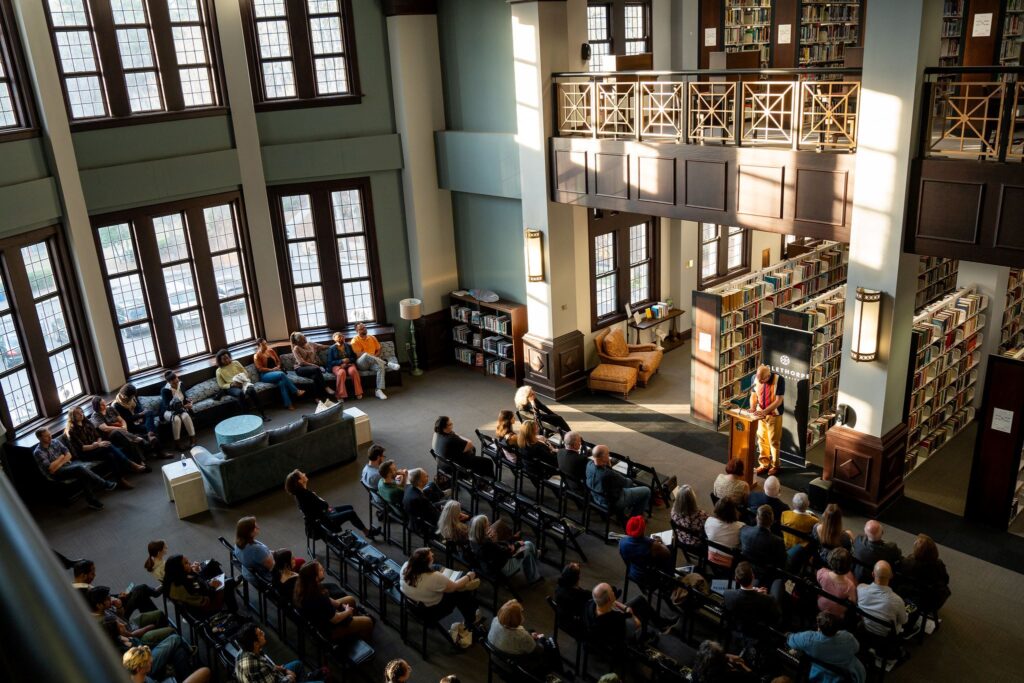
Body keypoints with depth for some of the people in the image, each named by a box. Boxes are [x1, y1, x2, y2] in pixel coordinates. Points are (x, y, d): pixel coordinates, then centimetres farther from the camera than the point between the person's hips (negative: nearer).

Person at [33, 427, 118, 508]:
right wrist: (61, 458, -8)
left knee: (85, 467, -30)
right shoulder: (38, 452, -11)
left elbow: (69, 455, 5)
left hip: (68, 465, 5)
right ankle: (104, 484, -24)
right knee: (80, 468, -33)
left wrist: (59, 463, -11)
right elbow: (51, 469, -18)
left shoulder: (55, 441, 6)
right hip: (57, 473, -5)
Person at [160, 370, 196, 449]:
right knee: (176, 419, -36)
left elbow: (184, 397, 12)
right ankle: (177, 442, -24)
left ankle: (192, 438, -23)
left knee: (186, 416, -31)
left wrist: (188, 402, -12)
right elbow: (168, 406, -26)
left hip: (180, 408, 4)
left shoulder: (180, 385, -4)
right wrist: (184, 406, -34)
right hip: (168, 411, -4)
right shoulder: (165, 390, -20)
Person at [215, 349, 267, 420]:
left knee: (251, 390, -34)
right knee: (239, 393, -39)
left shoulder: (235, 363, 12)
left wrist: (243, 380, -8)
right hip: (231, 387, -2)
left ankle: (261, 412, -31)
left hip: (243, 383, 2)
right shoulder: (219, 371, 7)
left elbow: (246, 373, 13)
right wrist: (231, 384, -13)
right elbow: (221, 385, 4)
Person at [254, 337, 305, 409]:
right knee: (281, 374, -37)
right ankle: (296, 391, -34)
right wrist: (272, 369, -17)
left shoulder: (271, 350, 14)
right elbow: (260, 369, -9)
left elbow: (278, 360, 22)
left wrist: (278, 367, 0)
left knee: (281, 382, -34)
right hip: (265, 375, -5)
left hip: (275, 371, 5)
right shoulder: (256, 356, -2)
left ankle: (288, 404, -41)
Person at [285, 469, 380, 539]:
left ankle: (366, 529, 24)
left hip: (322, 513, 9)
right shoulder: (306, 495, -33)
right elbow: (323, 504, -22)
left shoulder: (300, 492, -4)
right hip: (324, 521, -9)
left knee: (349, 507, 15)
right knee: (351, 513, 0)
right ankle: (368, 532, 19)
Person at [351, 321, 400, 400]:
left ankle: (379, 390, -35)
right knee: (366, 355, -40)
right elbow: (359, 355, -12)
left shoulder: (372, 337, 14)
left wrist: (374, 357, -7)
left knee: (381, 366, -30)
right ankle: (388, 363, -36)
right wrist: (372, 356, -18)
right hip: (362, 363, -5)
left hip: (372, 362, 5)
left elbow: (378, 350, 15)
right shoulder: (355, 341, -3)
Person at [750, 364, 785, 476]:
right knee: (761, 440, 9)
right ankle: (764, 464, 21)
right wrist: (752, 408, -15)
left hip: (774, 415, -4)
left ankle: (775, 465, 20)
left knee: (773, 441, 5)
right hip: (760, 414, 4)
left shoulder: (779, 379, -21)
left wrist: (765, 411, -28)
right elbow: (753, 395, 3)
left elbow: (778, 400, -20)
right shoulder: (755, 378, -8)